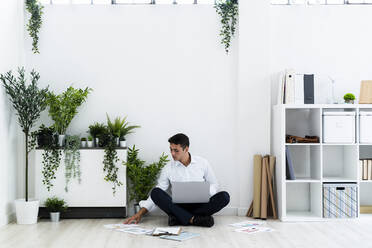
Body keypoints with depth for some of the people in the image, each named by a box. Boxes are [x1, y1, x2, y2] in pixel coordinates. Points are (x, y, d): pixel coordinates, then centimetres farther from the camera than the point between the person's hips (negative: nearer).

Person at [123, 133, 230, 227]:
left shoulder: (203, 163, 4)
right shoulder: (168, 168, 4)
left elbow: (214, 185, 11)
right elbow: (157, 195, 6)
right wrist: (140, 214, -3)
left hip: (200, 205, 0)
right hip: (178, 207, 0)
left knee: (224, 196, -28)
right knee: (155, 192, -25)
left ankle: (178, 218, -32)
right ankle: (194, 219, -35)